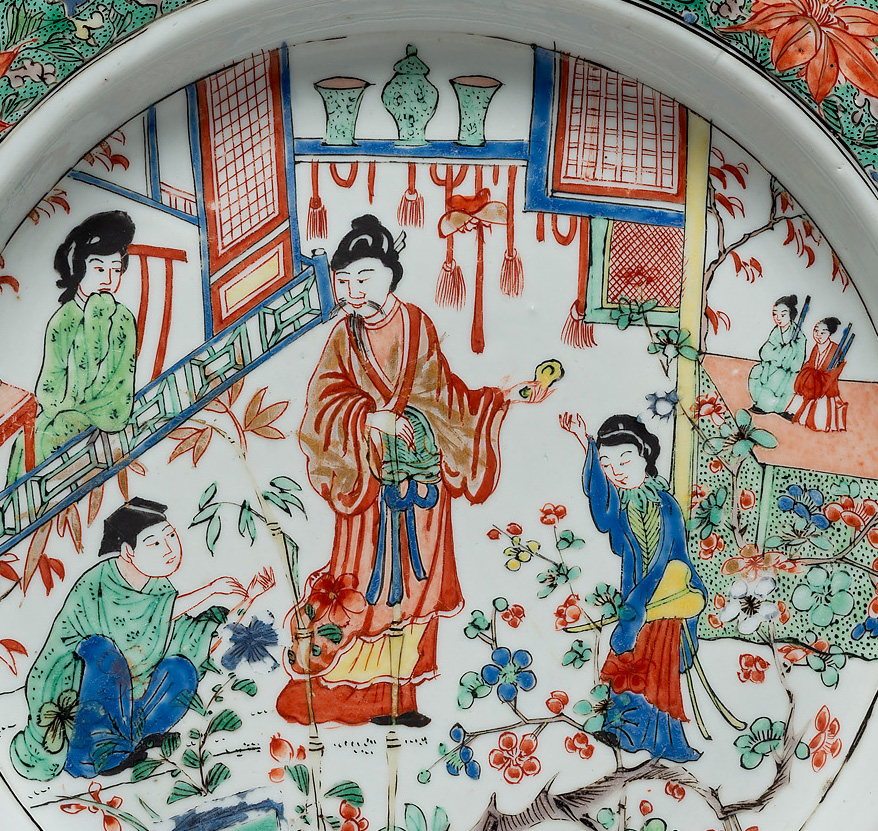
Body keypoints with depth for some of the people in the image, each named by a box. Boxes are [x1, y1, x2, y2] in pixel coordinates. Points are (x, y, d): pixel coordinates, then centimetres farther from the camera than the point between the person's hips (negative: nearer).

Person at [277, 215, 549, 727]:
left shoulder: (417, 326, 7)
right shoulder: (344, 338, 4)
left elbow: (447, 395, 13)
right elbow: (324, 401, -6)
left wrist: (505, 398, 8)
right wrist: (370, 418, -22)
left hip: (422, 474, 2)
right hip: (371, 474, -2)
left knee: (413, 584, 5)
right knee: (370, 581, -4)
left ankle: (399, 695, 15)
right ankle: (367, 695, 9)